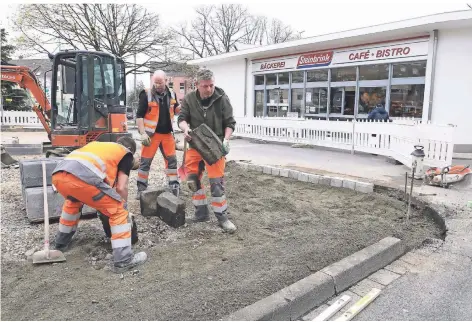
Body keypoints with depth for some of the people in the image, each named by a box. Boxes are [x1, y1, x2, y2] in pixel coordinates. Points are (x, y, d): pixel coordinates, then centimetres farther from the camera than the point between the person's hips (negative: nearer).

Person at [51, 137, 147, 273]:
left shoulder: (97, 144, 38)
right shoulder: (126, 154, 21)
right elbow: (121, 187, 12)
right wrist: (124, 206, 29)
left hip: (58, 175, 7)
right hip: (83, 178, -7)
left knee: (73, 202, 39)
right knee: (118, 212, 8)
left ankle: (61, 242, 51)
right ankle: (123, 259, 6)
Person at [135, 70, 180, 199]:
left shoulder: (171, 94, 5)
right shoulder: (146, 94, -9)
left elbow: (175, 110, 19)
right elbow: (139, 116, -10)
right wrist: (143, 133, -19)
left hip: (167, 134, 4)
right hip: (151, 134, -4)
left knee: (171, 160, 10)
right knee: (145, 161, 3)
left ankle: (174, 186, 22)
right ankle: (141, 188, 15)